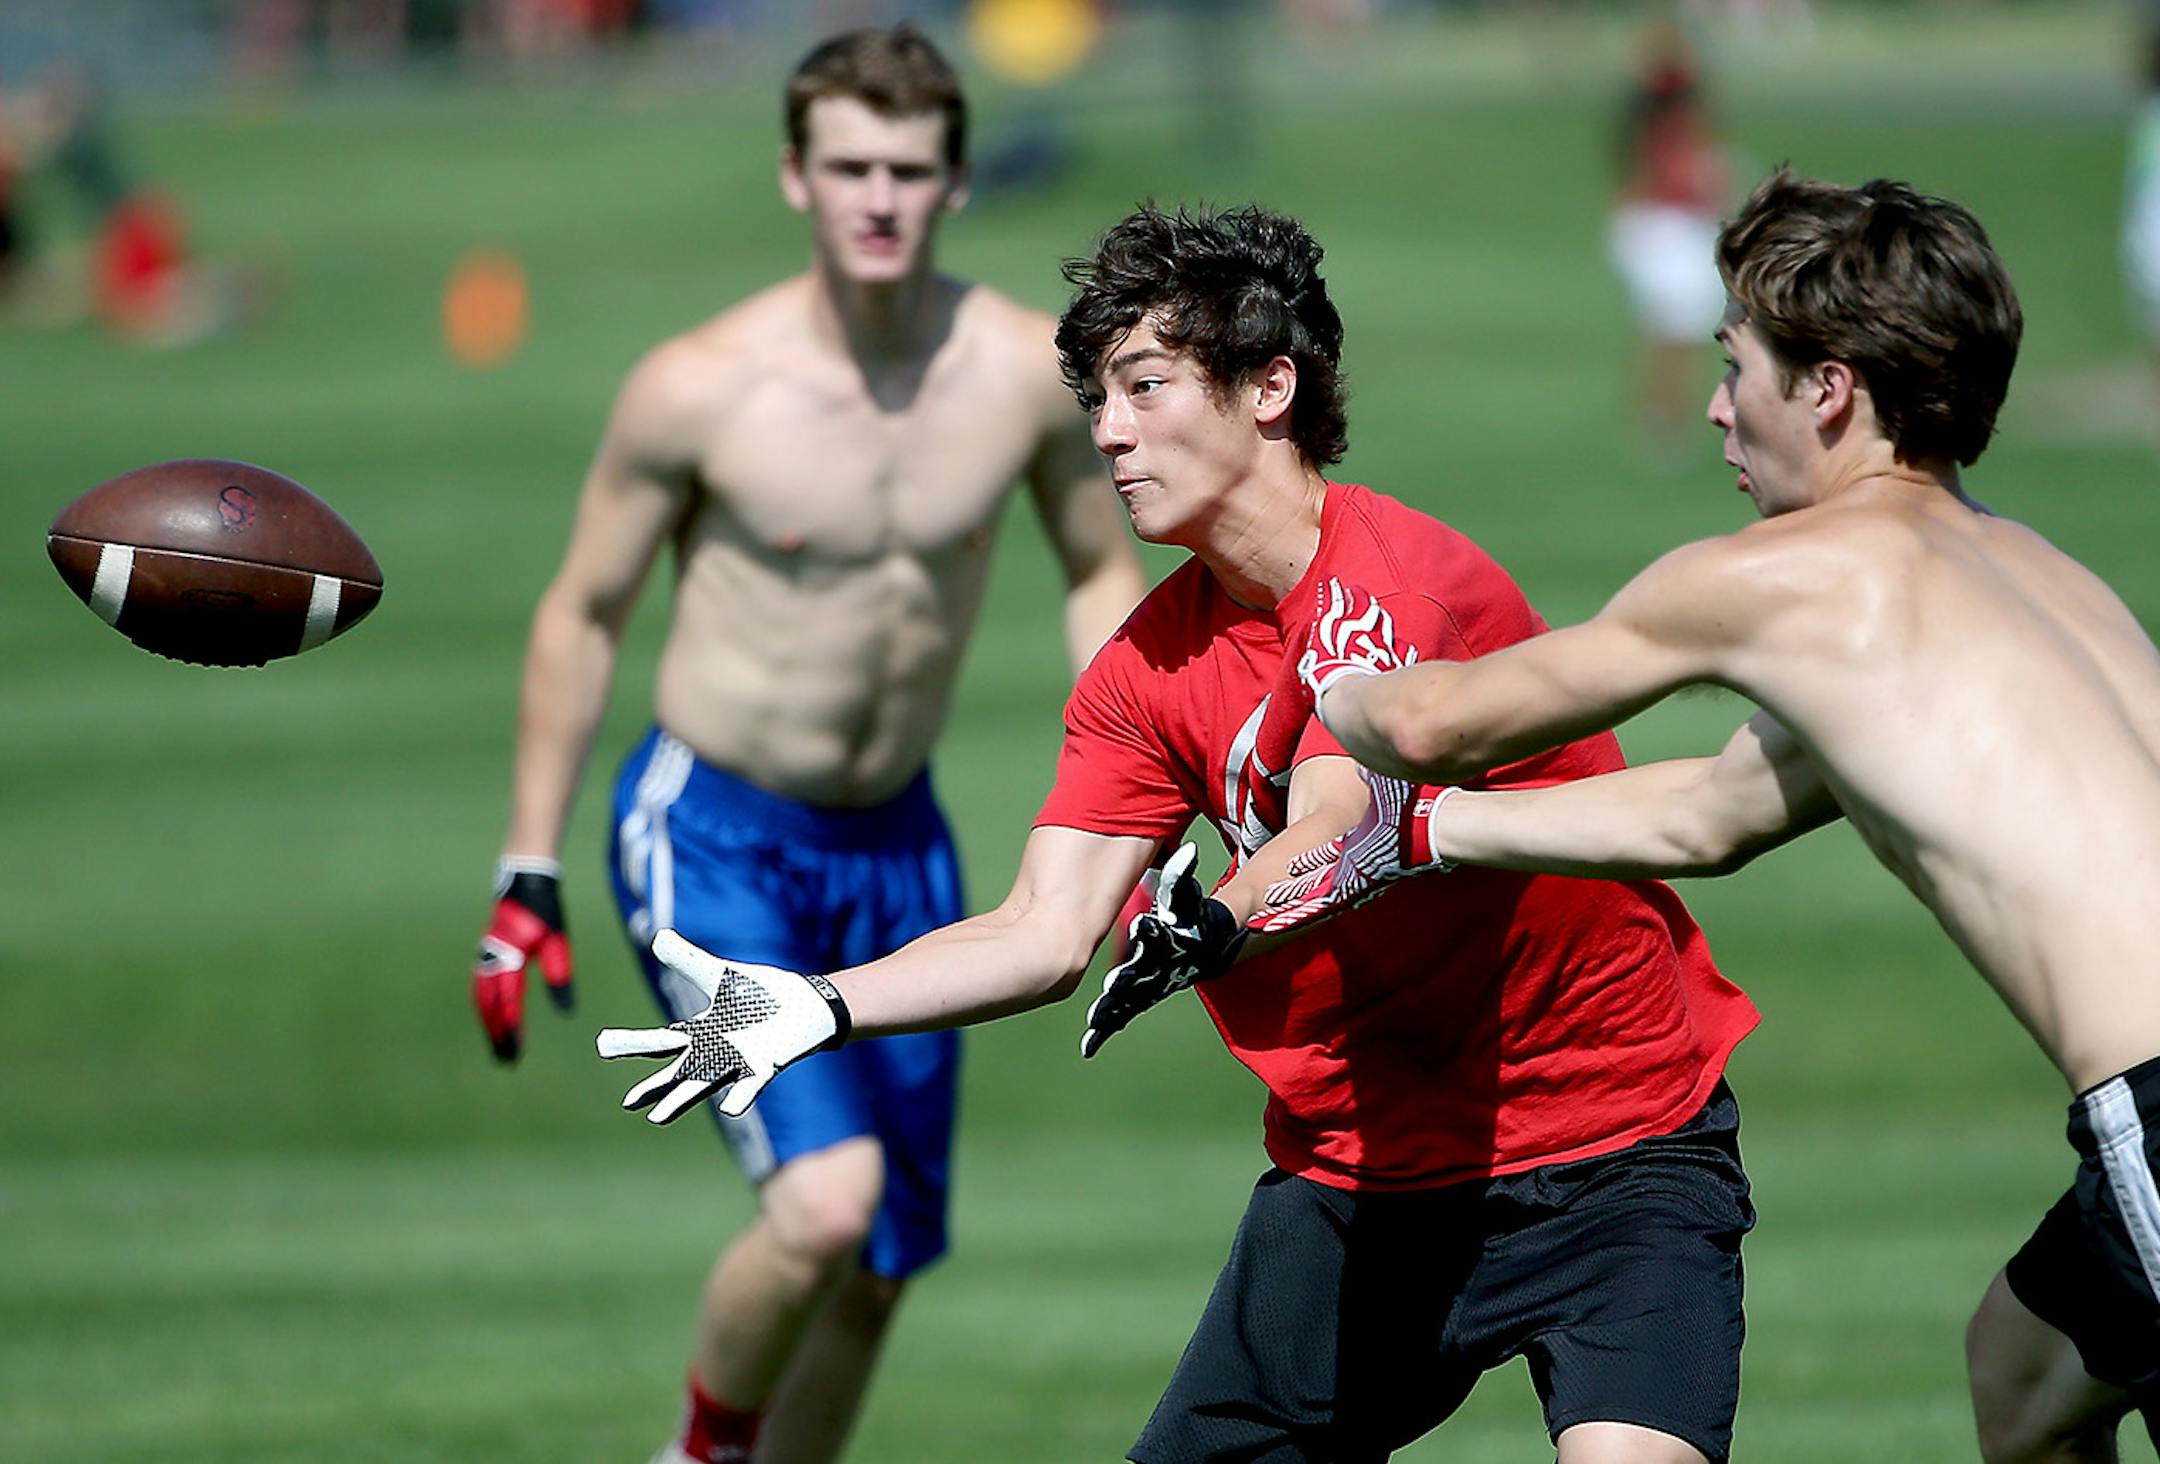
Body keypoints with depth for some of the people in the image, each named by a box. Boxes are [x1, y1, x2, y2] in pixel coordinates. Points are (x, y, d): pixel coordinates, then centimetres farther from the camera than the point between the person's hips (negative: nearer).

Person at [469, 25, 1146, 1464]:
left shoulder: (1030, 370, -8)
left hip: (898, 846, 4)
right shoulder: (699, 387, -16)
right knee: (824, 1201, -23)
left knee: (881, 1266, 10)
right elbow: (583, 615, -3)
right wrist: (529, 877, -2)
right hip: (709, 839, -4)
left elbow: (1103, 575, 8)